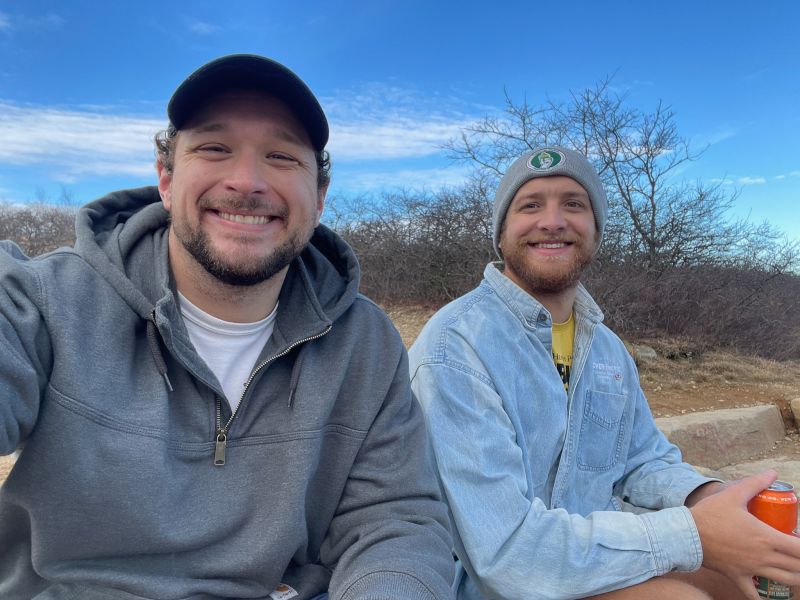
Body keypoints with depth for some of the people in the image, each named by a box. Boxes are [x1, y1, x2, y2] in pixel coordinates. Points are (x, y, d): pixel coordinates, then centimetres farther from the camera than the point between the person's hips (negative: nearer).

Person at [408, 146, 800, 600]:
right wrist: (694, 534, -26)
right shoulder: (454, 348, -25)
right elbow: (506, 550, -29)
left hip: (599, 539, 7)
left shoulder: (608, 347, 2)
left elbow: (644, 460, 10)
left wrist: (705, 496, -13)